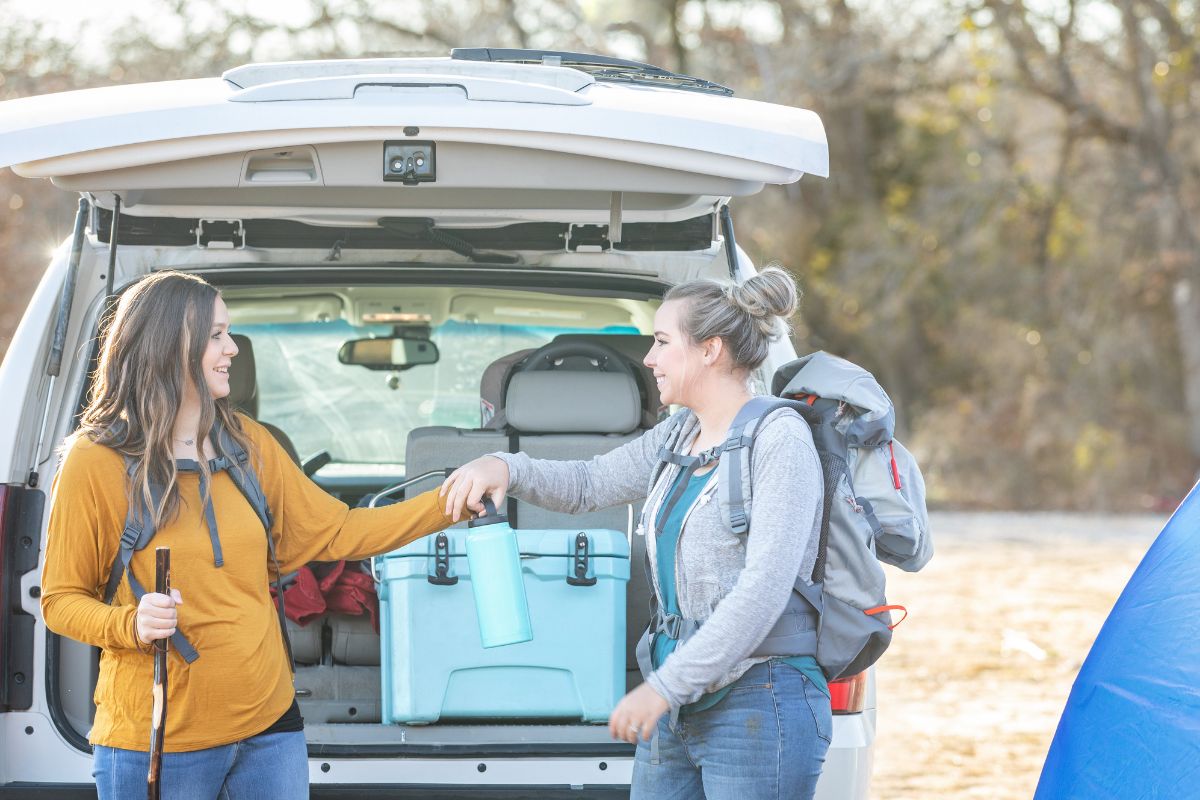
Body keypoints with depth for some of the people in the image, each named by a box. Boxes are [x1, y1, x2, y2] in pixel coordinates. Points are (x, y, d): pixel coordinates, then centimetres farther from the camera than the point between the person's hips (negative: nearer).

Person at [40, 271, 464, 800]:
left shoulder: (249, 444, 7)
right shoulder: (95, 461, -8)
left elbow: (335, 534, 14)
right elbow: (61, 599, -3)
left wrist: (450, 503, 8)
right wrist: (131, 625, -22)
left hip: (269, 723, 5)